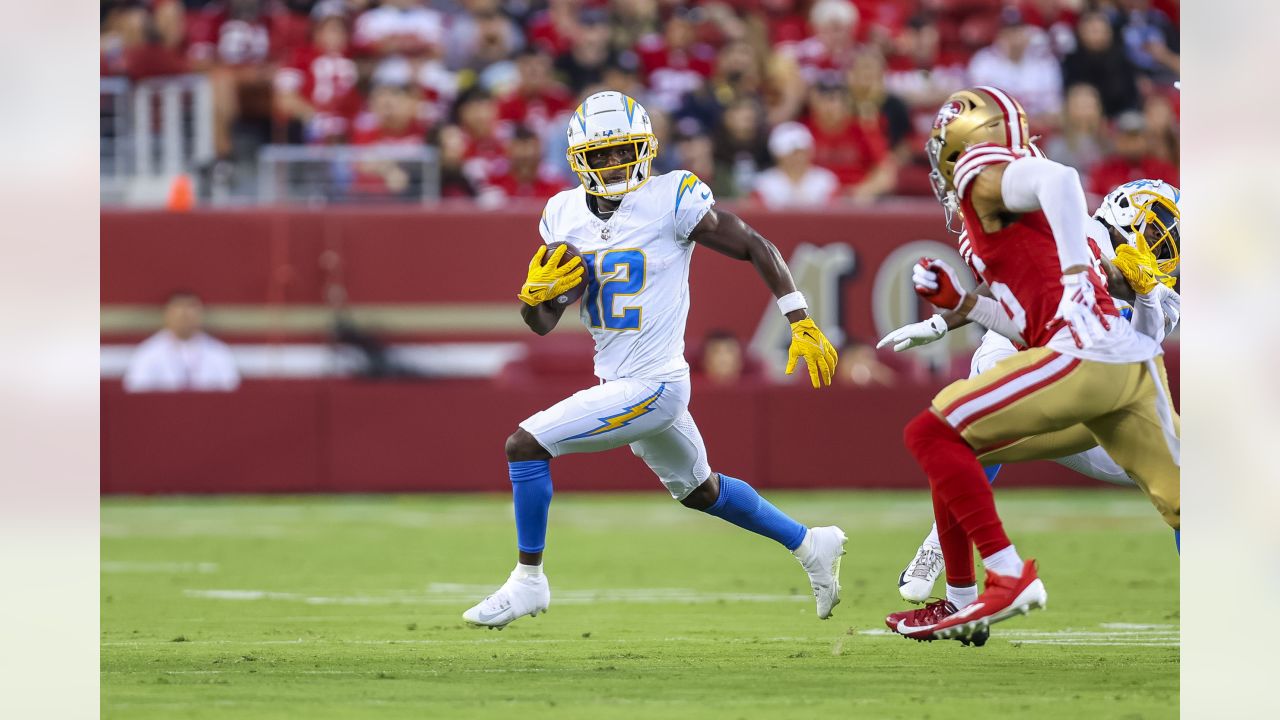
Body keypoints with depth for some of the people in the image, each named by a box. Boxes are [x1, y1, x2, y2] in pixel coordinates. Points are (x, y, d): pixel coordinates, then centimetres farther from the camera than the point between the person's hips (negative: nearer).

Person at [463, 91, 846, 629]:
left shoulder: (672, 200, -15)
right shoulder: (565, 214, 4)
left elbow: (754, 247, -8)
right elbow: (544, 323, 9)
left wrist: (802, 324, -11)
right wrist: (535, 294, -14)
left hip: (652, 387, -8)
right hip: (617, 383, 8)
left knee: (525, 445, -13)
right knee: (700, 491, 25)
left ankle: (528, 581, 1)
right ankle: (811, 545, 42)